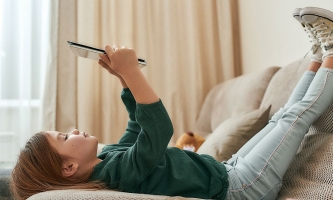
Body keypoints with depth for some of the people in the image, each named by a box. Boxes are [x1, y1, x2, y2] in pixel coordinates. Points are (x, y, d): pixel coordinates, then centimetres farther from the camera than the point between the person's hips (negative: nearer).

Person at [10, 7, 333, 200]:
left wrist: (124, 77, 0)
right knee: (299, 113, 0)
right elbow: (160, 129, -43)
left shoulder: (108, 158, -2)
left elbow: (138, 125, 11)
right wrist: (130, 71, -42)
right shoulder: (119, 172, -31)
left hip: (226, 171, 8)